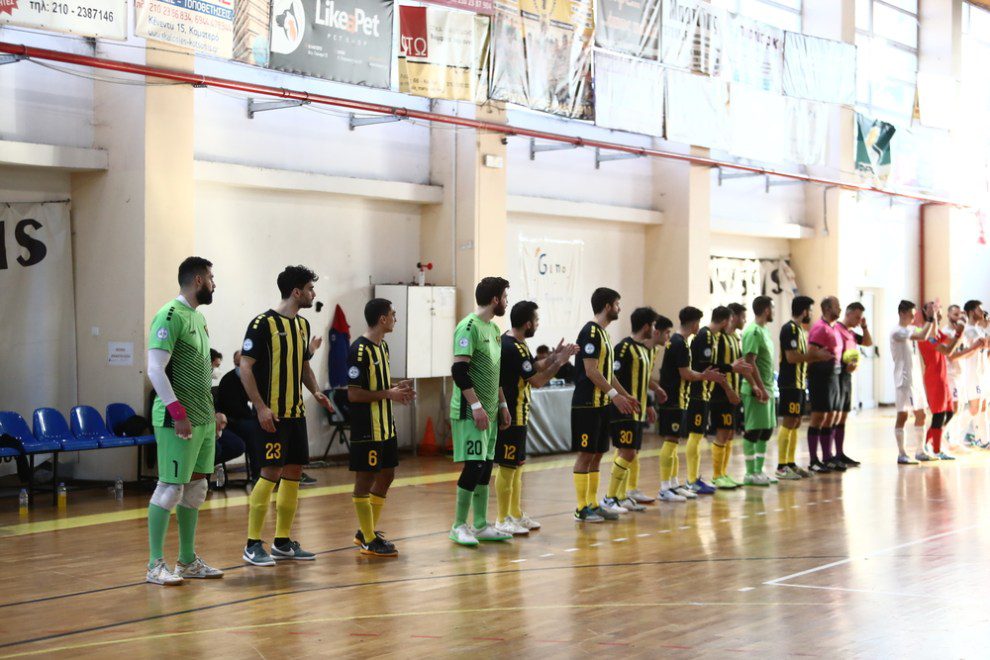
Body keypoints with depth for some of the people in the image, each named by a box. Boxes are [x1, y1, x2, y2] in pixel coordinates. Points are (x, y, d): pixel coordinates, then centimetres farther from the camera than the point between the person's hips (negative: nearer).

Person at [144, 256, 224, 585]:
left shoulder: (198, 316, 16)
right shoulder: (170, 316, -13)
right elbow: (155, 369, -19)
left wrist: (212, 412, 19)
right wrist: (178, 412, -21)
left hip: (203, 419, 9)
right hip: (178, 420, -9)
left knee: (196, 488, 12)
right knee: (170, 488, -6)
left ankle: (188, 561, 19)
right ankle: (155, 565, 0)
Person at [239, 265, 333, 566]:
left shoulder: (302, 324, 13)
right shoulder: (263, 324, -11)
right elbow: (245, 366, -14)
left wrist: (315, 391, 6)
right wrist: (261, 407, -19)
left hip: (296, 413, 8)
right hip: (272, 415, -8)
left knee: (294, 472, 9)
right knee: (271, 473, -9)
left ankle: (283, 542, 18)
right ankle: (253, 545, -2)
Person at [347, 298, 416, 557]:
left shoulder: (382, 346, 12)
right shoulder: (360, 350, -17)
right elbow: (354, 394, -21)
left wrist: (398, 388, 4)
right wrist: (389, 394, -17)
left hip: (385, 426, 10)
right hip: (367, 429, -10)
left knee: (386, 476, 14)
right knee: (365, 480, -1)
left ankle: (366, 532, 25)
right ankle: (369, 541, 5)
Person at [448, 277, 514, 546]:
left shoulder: (494, 329, 15)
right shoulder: (469, 327, -14)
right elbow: (459, 371, -20)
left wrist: (502, 405, 20)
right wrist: (476, 406, -22)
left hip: (489, 412, 9)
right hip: (470, 412, -9)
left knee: (485, 467, 10)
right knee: (473, 466, -9)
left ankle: (481, 526, 16)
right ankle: (459, 526, 0)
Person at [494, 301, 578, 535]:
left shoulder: (509, 342, 10)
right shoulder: (515, 348, -22)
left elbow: (534, 367, 17)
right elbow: (537, 381, -18)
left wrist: (554, 355, 7)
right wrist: (559, 362, -10)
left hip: (515, 414, 10)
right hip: (511, 416, -10)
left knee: (516, 465, 17)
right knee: (507, 467, -3)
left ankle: (516, 515, 26)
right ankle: (503, 521, 3)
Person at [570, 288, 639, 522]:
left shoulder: (603, 333, 16)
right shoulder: (590, 332, -14)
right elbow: (591, 371, -20)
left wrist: (626, 395, 19)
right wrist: (614, 394, -22)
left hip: (601, 404, 10)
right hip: (587, 404, -10)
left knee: (597, 454, 11)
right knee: (586, 453, -6)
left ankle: (593, 504, 16)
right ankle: (582, 508, -2)